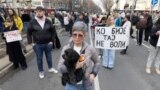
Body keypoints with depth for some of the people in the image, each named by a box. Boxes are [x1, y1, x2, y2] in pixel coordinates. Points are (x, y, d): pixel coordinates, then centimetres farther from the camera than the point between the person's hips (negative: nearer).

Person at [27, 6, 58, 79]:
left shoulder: (48, 21, -3)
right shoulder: (32, 22, -6)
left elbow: (53, 31, 5)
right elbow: (29, 32, 1)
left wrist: (52, 40, 0)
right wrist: (31, 42, -4)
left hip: (48, 43, 1)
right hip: (37, 44, -1)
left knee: (49, 56, 17)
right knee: (39, 58, 11)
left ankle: (50, 68, 39)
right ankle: (41, 71, 29)